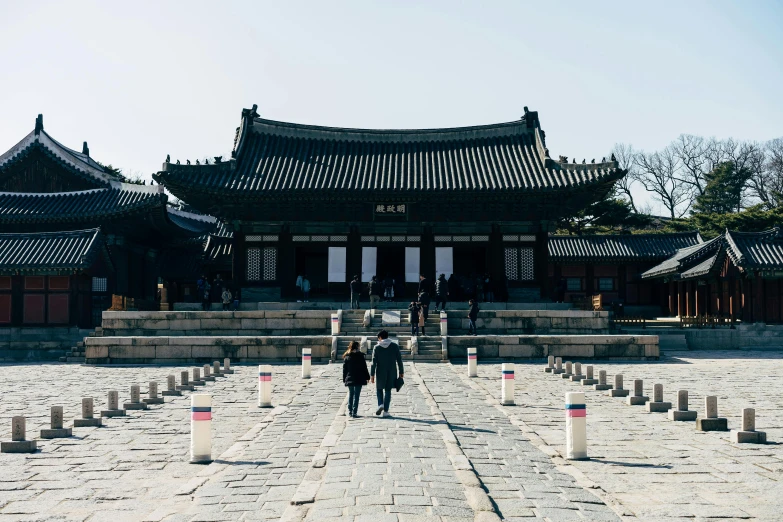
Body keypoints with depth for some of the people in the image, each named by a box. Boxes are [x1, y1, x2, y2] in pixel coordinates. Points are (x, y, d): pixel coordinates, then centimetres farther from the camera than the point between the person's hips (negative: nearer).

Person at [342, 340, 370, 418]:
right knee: (356, 395, -1)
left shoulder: (346, 357, 2)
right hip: (359, 379, -3)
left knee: (350, 394, 14)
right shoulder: (360, 355, -7)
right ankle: (354, 412, -5)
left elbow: (344, 369, 5)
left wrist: (344, 379, 12)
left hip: (349, 379, 3)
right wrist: (367, 377, 4)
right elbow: (364, 367, -5)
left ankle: (350, 412, 14)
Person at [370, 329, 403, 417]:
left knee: (379, 388, 18)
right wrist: (401, 372, 8)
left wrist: (372, 375, -3)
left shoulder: (377, 347, -5)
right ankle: (385, 411, 5)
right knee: (388, 391, 8)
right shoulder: (395, 346, 0)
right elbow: (399, 360, 1)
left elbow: (374, 362, -7)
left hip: (380, 373, -1)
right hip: (391, 373, 1)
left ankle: (380, 404, -4)